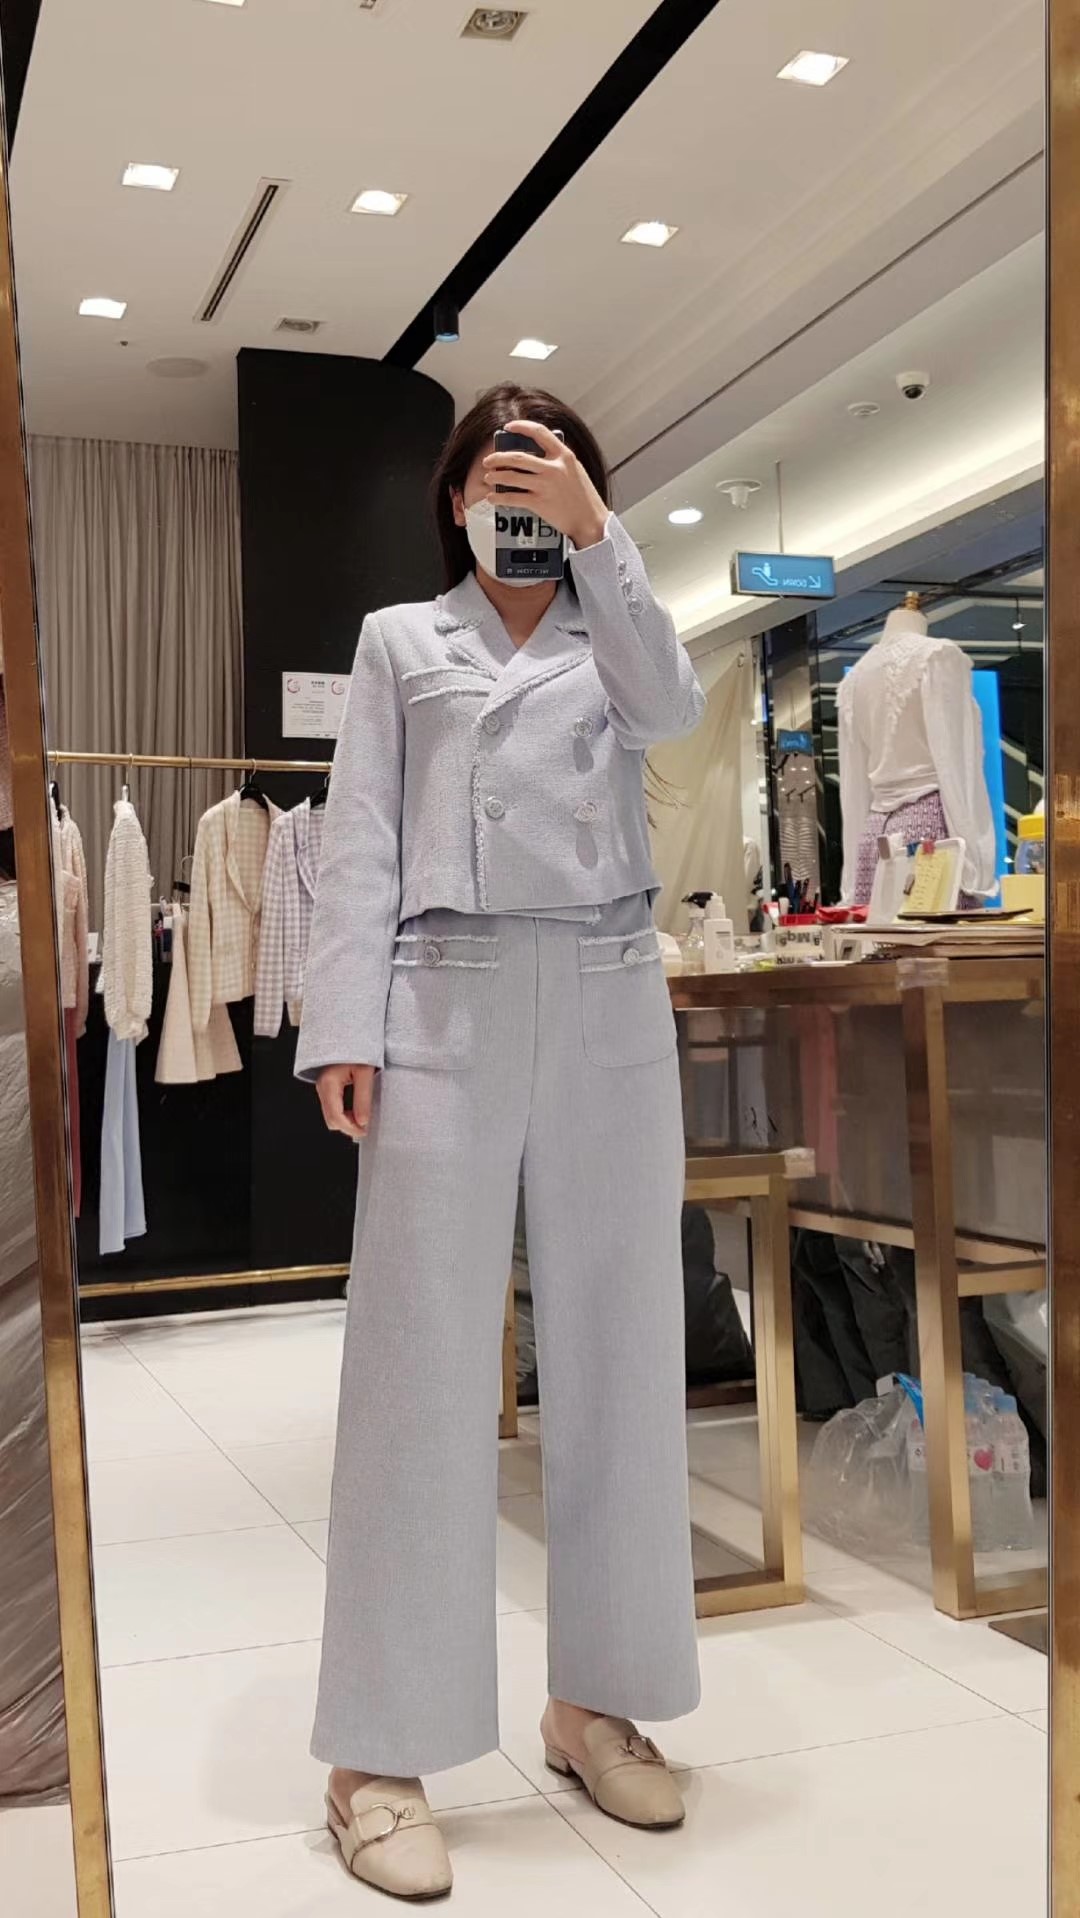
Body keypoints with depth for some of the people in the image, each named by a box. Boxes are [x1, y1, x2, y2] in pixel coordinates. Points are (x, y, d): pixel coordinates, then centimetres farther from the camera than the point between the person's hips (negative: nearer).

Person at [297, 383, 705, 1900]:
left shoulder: (613, 638, 18)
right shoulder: (400, 642, 15)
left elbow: (671, 710, -6)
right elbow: (363, 839, 5)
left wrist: (594, 533, -11)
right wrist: (344, 1027, -6)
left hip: (610, 1010, 2)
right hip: (448, 1010, -2)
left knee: (619, 1353, 5)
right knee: (424, 1366, -4)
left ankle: (599, 1701, 19)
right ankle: (382, 1753, 3)